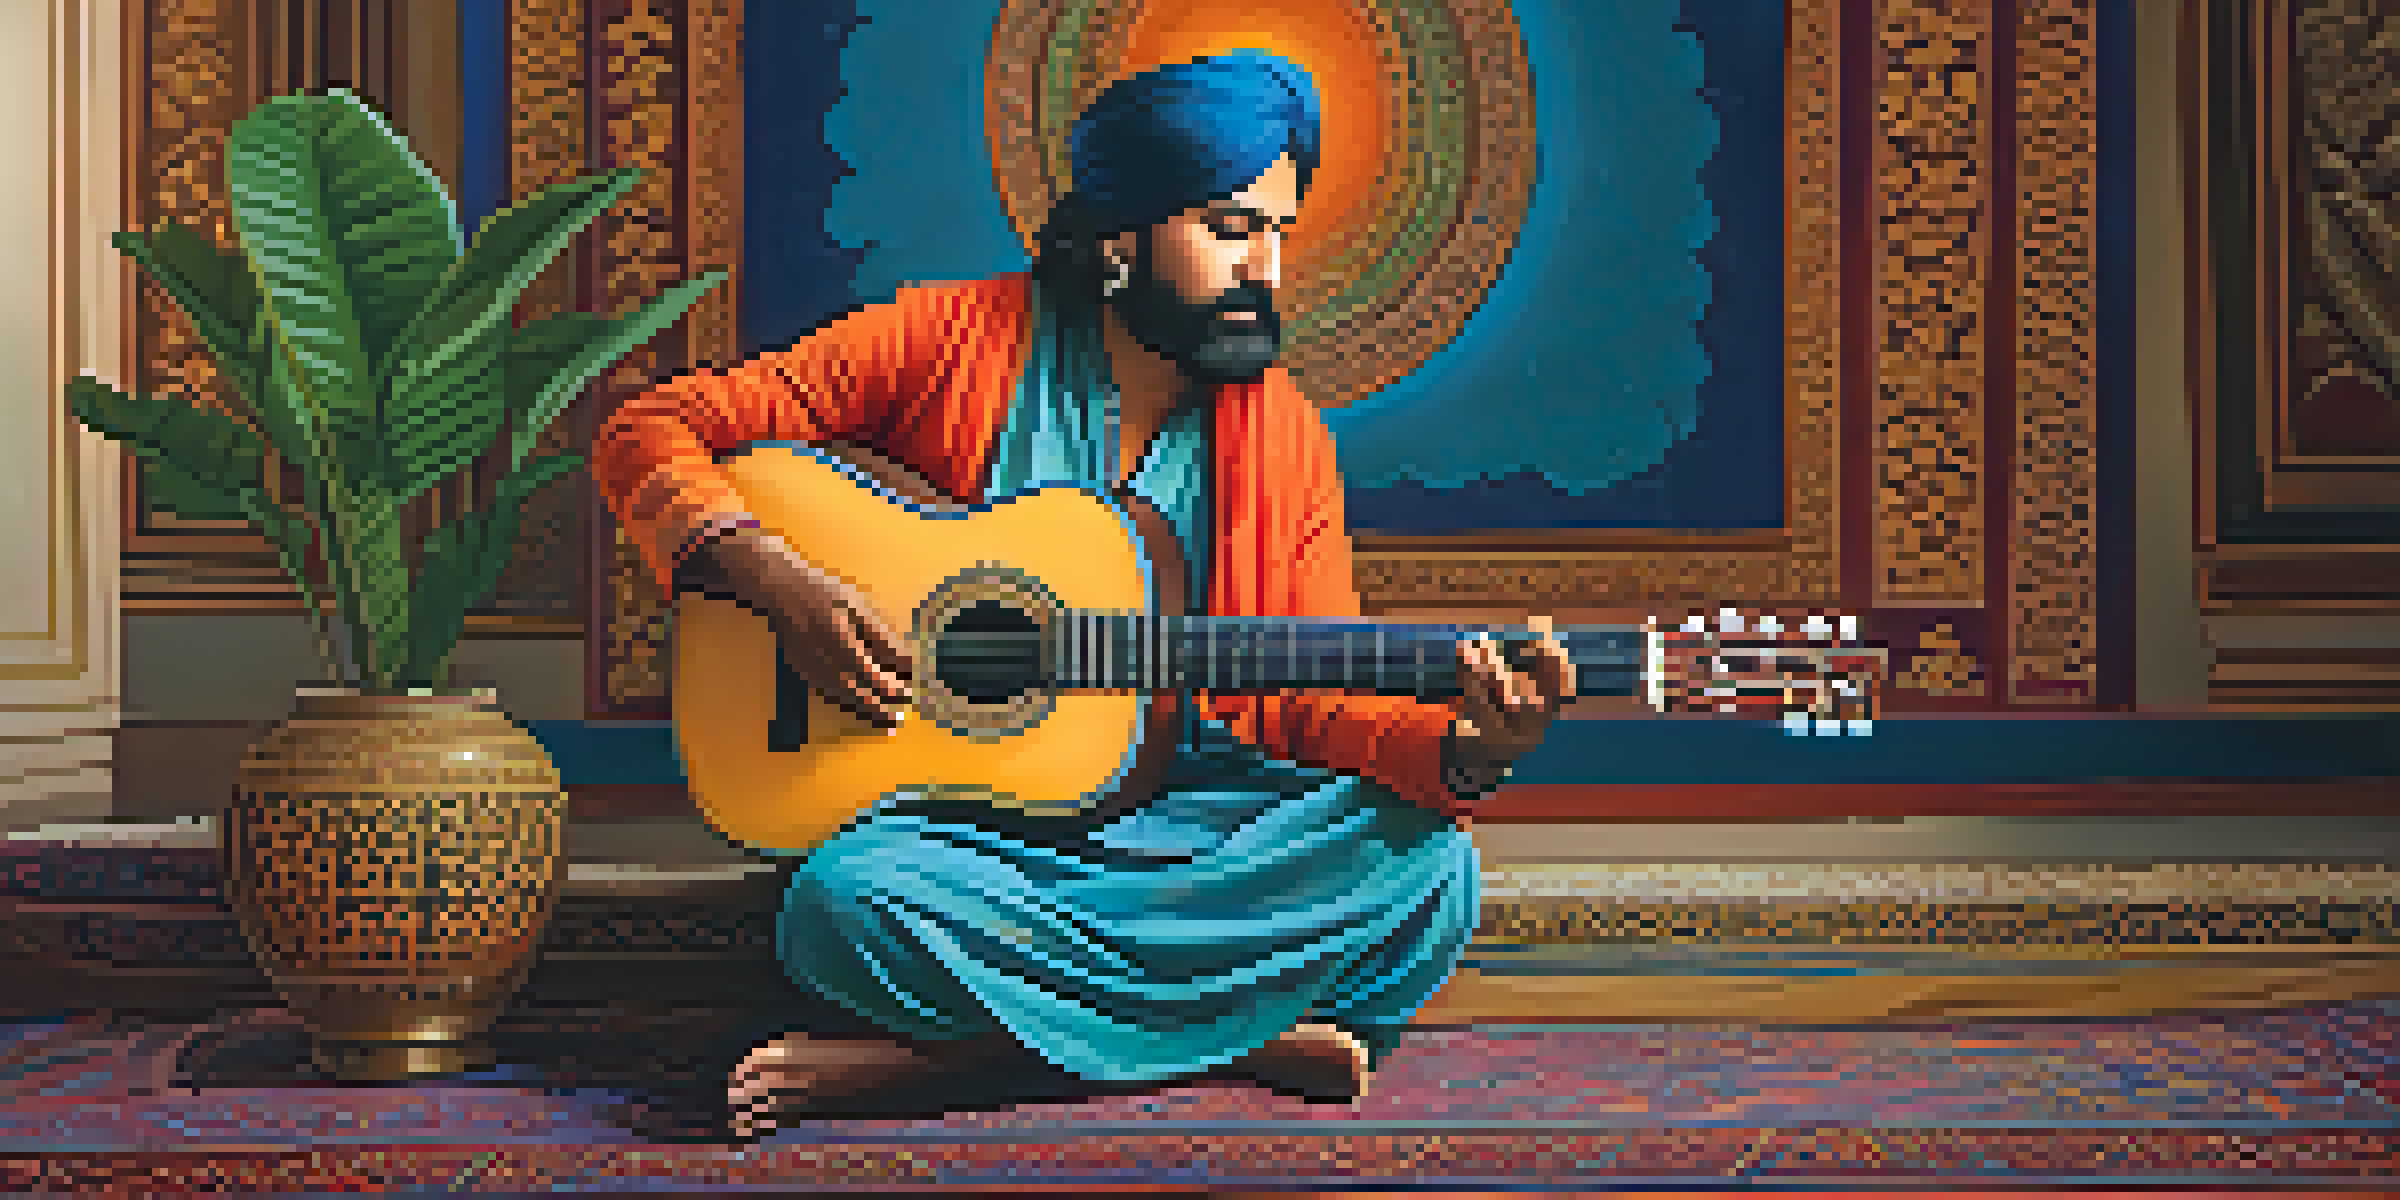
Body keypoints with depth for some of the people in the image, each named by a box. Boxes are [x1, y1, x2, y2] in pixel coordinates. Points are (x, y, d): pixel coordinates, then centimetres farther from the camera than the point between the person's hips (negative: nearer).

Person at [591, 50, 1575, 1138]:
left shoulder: (1284, 437, 6)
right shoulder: (952, 342, -3)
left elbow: (1312, 699, 4)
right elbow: (649, 435, -2)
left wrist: (1461, 749, -18)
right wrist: (782, 586, -19)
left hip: (1186, 808, 4)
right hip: (956, 816, -3)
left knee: (1426, 864, -25)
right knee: (853, 901, -37)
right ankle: (1236, 1035, -21)